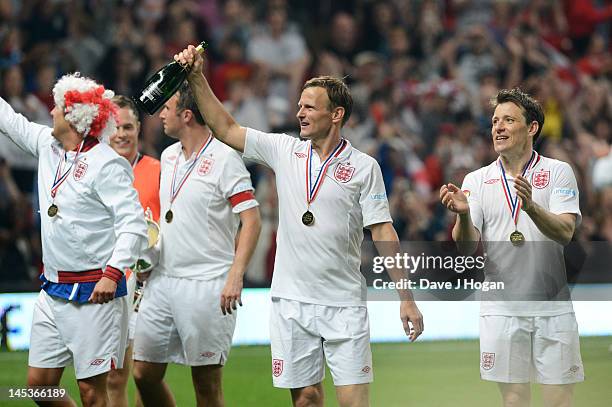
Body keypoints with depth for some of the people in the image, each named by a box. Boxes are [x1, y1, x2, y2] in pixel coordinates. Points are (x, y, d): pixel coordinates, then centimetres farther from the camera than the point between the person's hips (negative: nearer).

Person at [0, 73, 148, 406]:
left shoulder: (106, 163, -13)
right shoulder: (47, 145, 10)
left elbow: (133, 224, -18)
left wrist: (113, 273, -29)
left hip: (93, 293, -8)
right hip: (53, 290, 8)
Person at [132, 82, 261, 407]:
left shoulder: (224, 158, -10)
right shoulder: (168, 156, 13)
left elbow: (251, 220, -15)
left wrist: (235, 276, -23)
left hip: (207, 285, -7)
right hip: (162, 280, 7)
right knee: (144, 374, 6)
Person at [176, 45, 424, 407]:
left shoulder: (364, 167, -2)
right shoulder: (284, 150, 7)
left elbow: (384, 235, -3)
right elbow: (226, 128, 10)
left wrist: (406, 298, -7)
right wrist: (197, 79, 0)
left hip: (345, 305, -3)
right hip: (291, 302, 3)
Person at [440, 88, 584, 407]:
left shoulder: (558, 172, 0)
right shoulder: (477, 180, 7)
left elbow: (564, 232, -12)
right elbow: (466, 247, -1)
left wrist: (531, 206, -30)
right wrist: (463, 215, -22)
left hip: (552, 307, -2)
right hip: (501, 308, 2)